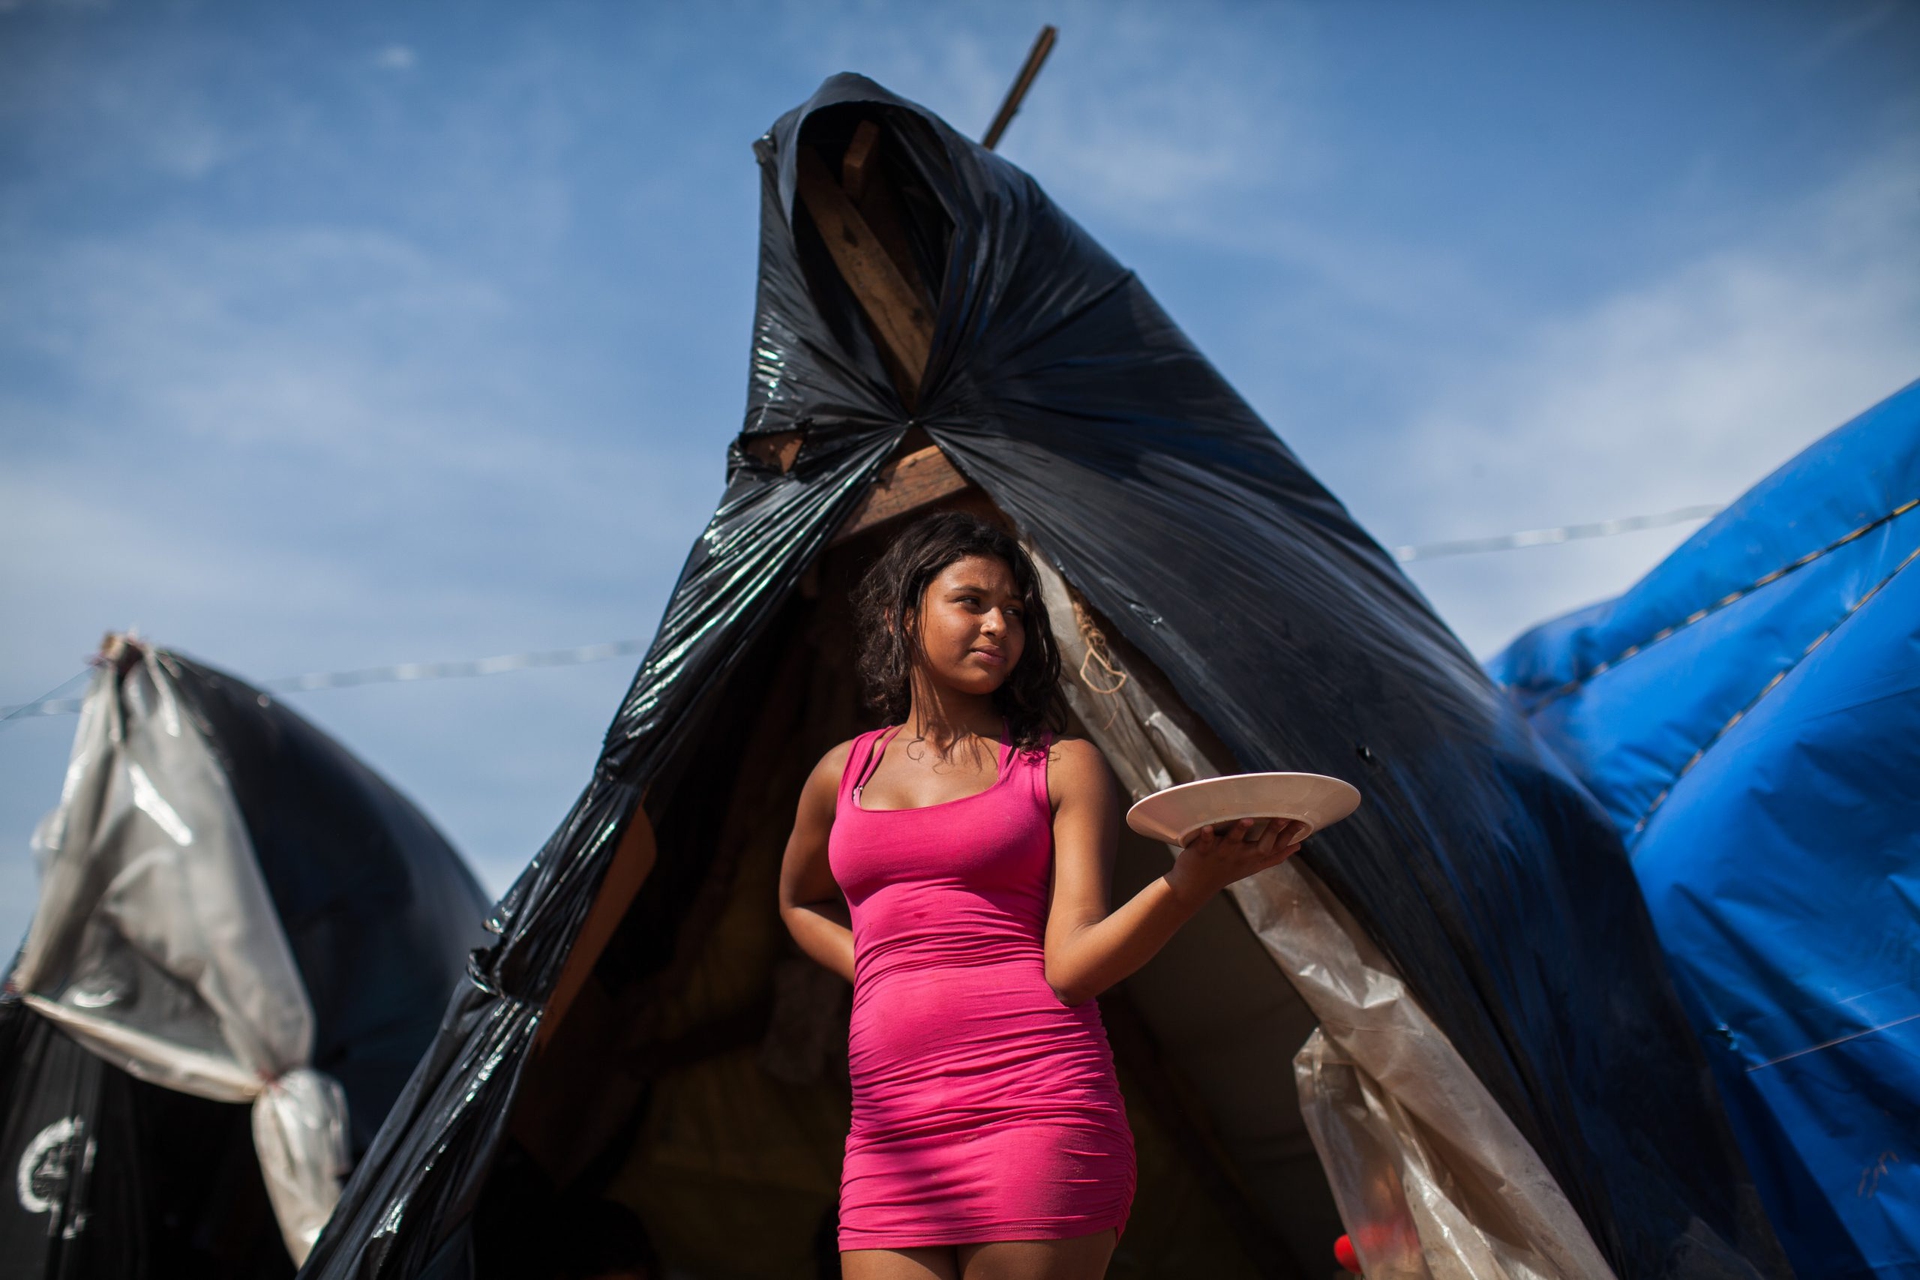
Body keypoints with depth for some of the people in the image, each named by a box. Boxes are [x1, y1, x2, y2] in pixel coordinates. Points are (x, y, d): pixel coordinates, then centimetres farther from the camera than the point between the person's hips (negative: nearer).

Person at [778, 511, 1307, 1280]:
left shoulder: (1063, 768, 5)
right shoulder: (843, 775, 14)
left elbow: (1071, 965, -7)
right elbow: (800, 903, 32)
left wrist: (1197, 877, -23)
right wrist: (876, 972, 13)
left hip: (1037, 1109, -3)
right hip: (889, 1137, 3)